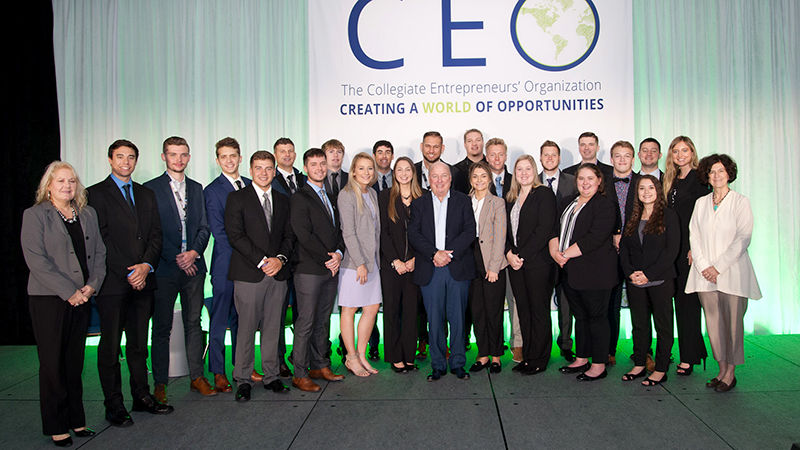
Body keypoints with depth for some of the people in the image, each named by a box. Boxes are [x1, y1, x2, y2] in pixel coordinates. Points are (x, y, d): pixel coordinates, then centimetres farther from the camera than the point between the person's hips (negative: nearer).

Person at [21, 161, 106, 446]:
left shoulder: (88, 214, 12)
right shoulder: (34, 215, -2)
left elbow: (99, 253, 10)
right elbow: (36, 260, -11)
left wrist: (92, 285, -5)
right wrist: (69, 292, -15)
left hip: (81, 298, 4)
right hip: (48, 300, -4)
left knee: (75, 361, 9)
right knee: (53, 364, 3)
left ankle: (76, 420, 20)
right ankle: (56, 427, 14)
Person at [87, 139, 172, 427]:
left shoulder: (146, 195, 16)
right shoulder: (96, 194, 0)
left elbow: (156, 235, 10)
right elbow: (99, 240, -7)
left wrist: (146, 266, -7)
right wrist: (127, 274, -11)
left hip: (143, 279, 5)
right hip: (112, 283, -4)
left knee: (139, 344, 12)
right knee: (110, 347, 3)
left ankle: (142, 397, 22)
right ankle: (114, 406, 13)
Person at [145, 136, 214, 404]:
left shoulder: (196, 188, 13)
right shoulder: (151, 189, 0)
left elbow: (204, 226, 10)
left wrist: (194, 252, -7)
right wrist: (175, 257, -11)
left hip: (193, 265, 4)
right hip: (164, 268, -4)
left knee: (193, 323, 10)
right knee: (162, 327, 4)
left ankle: (197, 377, 19)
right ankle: (160, 383, 14)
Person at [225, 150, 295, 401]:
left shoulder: (282, 200, 15)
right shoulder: (237, 198, 1)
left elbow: (289, 235, 13)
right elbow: (235, 236, -8)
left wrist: (280, 258, -6)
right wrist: (263, 261, -14)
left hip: (278, 274, 4)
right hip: (248, 274, -4)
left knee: (273, 327, 8)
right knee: (246, 328, 0)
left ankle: (271, 376, 19)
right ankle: (243, 379, 12)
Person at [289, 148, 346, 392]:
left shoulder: (330, 197, 17)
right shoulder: (300, 198, -7)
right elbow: (304, 235, -14)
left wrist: (338, 253, -3)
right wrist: (327, 259, -12)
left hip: (331, 269, 7)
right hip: (309, 270, -7)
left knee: (322, 321, 13)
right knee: (306, 323, -2)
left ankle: (319, 366, 23)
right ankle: (300, 374, 7)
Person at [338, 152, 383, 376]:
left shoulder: (372, 194, 14)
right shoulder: (347, 195, -10)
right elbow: (348, 232, -14)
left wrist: (374, 259, 11)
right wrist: (360, 263, -16)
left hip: (371, 259, 8)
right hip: (353, 260, -8)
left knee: (372, 308, 9)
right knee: (350, 309, 3)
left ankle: (361, 355, 21)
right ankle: (351, 358, 15)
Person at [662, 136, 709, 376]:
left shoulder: (699, 179, -4)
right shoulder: (671, 180, 16)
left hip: (691, 247, -7)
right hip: (673, 247, 7)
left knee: (687, 300, -4)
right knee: (680, 300, 8)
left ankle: (689, 358, 3)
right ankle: (695, 351, 19)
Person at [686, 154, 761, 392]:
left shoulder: (741, 202, 1)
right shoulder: (701, 203, 13)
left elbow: (743, 238, -7)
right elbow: (694, 236, 7)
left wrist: (719, 267, -12)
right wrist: (704, 266, -5)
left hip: (732, 272, -3)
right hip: (705, 273, 3)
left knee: (733, 321, 0)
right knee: (713, 321, 4)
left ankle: (730, 373, 11)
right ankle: (721, 370, 15)